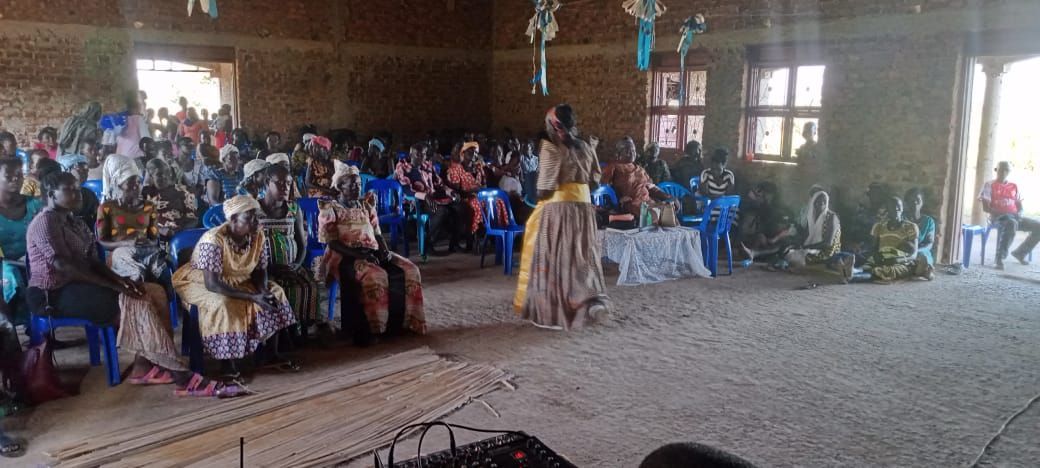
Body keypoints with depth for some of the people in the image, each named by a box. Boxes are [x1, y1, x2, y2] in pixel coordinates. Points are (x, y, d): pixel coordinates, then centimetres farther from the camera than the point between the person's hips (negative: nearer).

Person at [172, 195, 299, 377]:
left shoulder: (258, 236, -12)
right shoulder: (213, 240, -31)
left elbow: (260, 271, -2)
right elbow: (212, 284, -35)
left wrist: (263, 291, -25)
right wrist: (252, 297, -39)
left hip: (237, 281, 7)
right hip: (201, 283, -7)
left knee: (274, 293, -8)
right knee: (223, 304, -35)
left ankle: (271, 354, 0)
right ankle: (227, 362, -19)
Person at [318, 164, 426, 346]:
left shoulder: (366, 205, 18)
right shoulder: (331, 209, 0)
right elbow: (332, 243, -9)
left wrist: (385, 251, -4)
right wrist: (360, 254, -21)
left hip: (373, 252, 6)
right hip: (346, 257, -6)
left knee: (409, 270, -17)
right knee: (376, 276, -36)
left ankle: (399, 322, -11)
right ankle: (366, 328, -26)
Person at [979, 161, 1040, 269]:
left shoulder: (1014, 186, 20)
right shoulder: (989, 185, 4)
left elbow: (1019, 206, 19)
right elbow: (986, 207, -5)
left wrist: (1019, 214, -4)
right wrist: (1000, 213, -19)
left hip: (1014, 217, 6)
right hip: (997, 217, -6)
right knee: (1011, 223, -41)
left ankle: (1020, 252, 6)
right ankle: (1000, 258, -39)